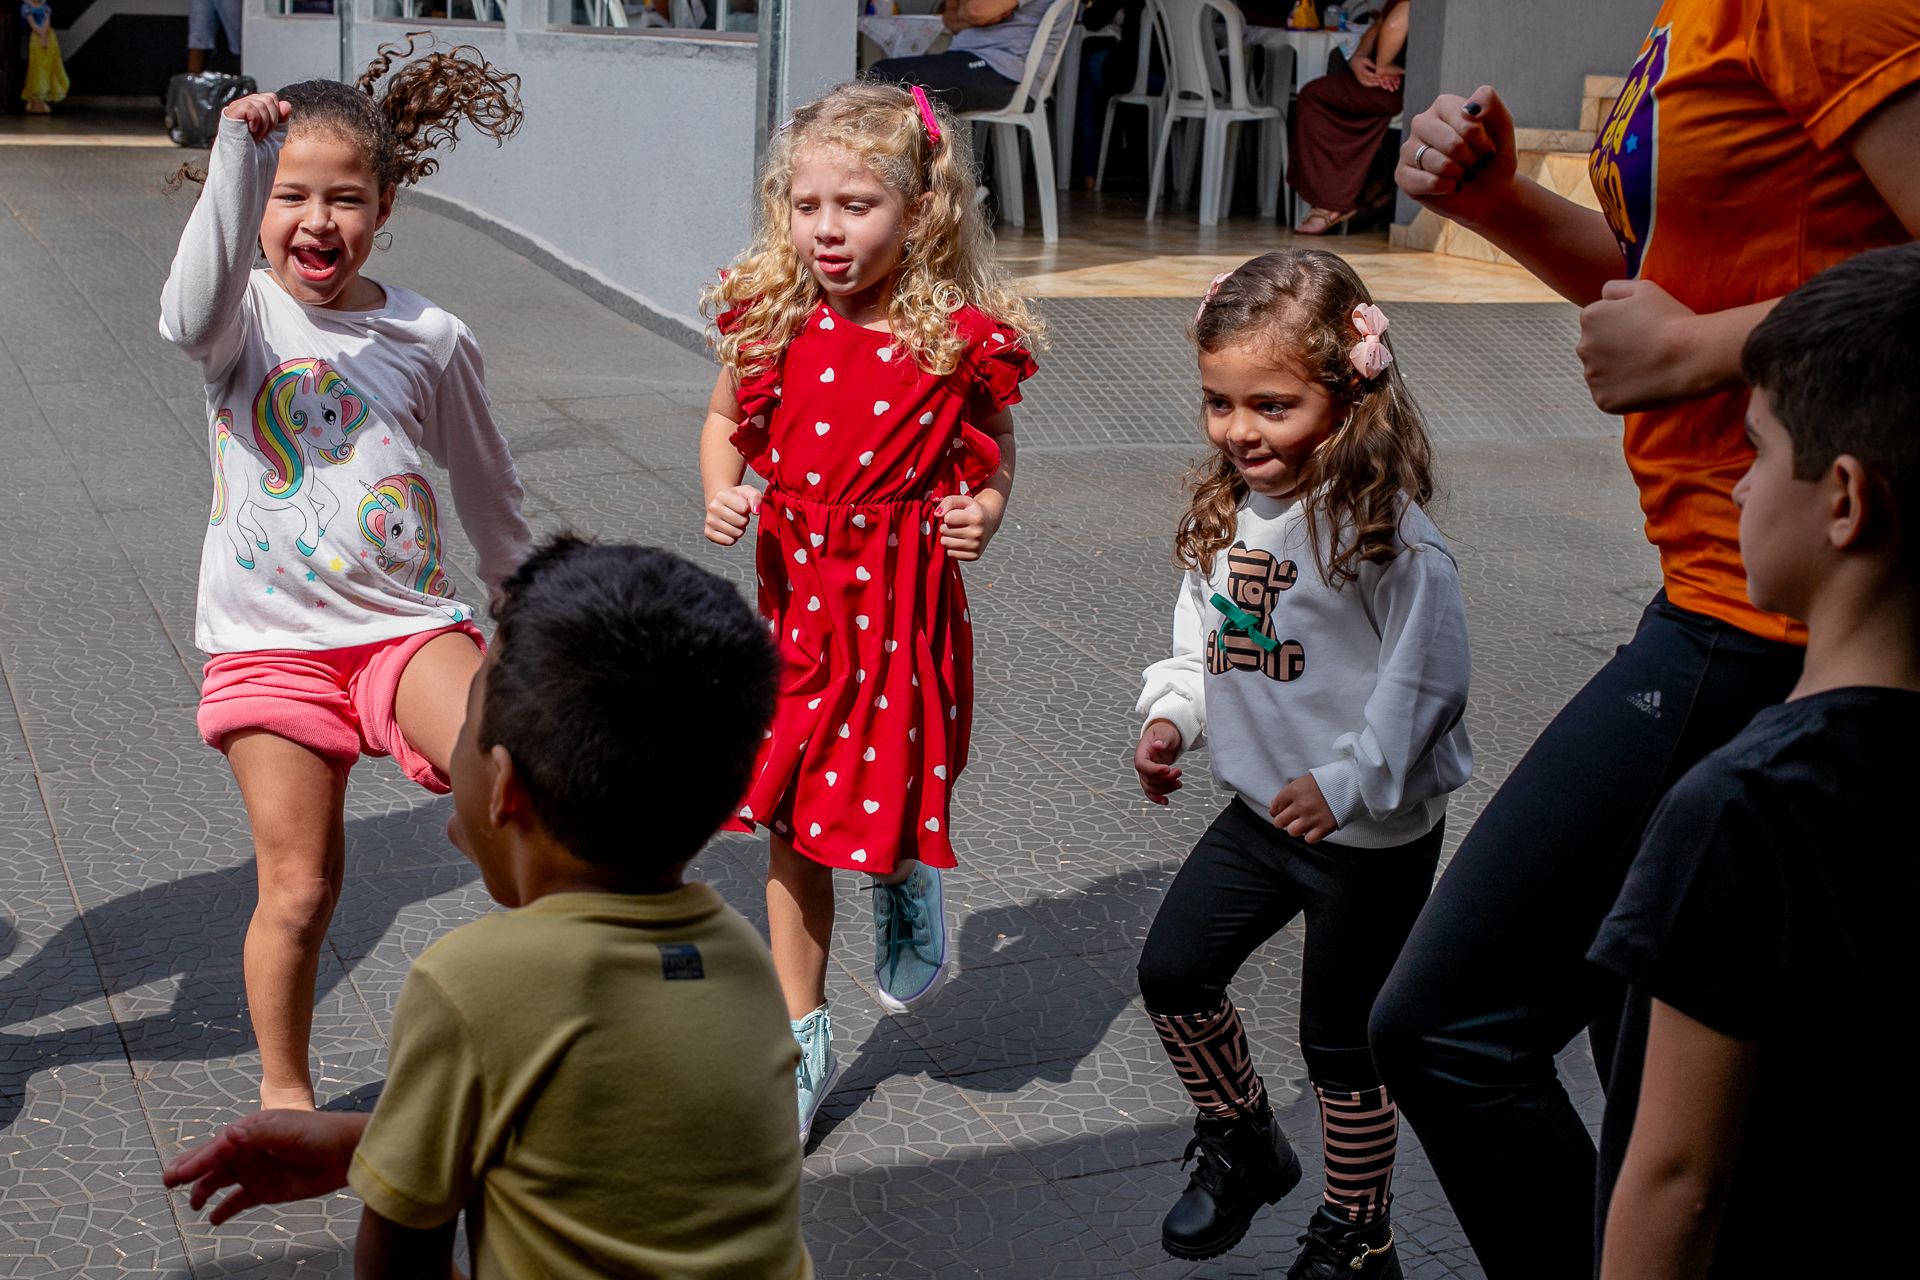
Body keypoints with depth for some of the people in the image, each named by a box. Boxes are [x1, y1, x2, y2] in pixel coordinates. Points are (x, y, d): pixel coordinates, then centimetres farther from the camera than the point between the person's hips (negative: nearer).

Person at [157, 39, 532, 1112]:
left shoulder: (431, 338, 1)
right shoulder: (248, 315, -4)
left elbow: (489, 488, 14)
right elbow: (195, 316, -32)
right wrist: (239, 162, -42)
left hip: (408, 622, 1)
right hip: (270, 640, -1)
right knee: (301, 886, 5)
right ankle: (285, 1087, 26)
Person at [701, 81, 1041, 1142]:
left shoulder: (961, 339, -11)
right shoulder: (772, 320, -5)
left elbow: (993, 453, 6)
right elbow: (725, 422, 12)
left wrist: (985, 511, -14)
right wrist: (721, 494, -7)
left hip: (906, 606, -2)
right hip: (797, 595, 3)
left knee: (886, 812, -3)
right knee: (792, 829, 10)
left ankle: (906, 886, 37)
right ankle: (802, 1036, 27)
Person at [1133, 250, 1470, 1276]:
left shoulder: (1386, 531, -22)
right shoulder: (1223, 514, 1)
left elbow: (1426, 678, -22)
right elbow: (1203, 636, 13)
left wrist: (1346, 783, -26)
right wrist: (1172, 714, -4)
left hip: (1372, 834, -7)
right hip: (1260, 809, 7)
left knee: (1341, 1039, 6)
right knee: (1172, 972, 12)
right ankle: (1244, 1144, 38)